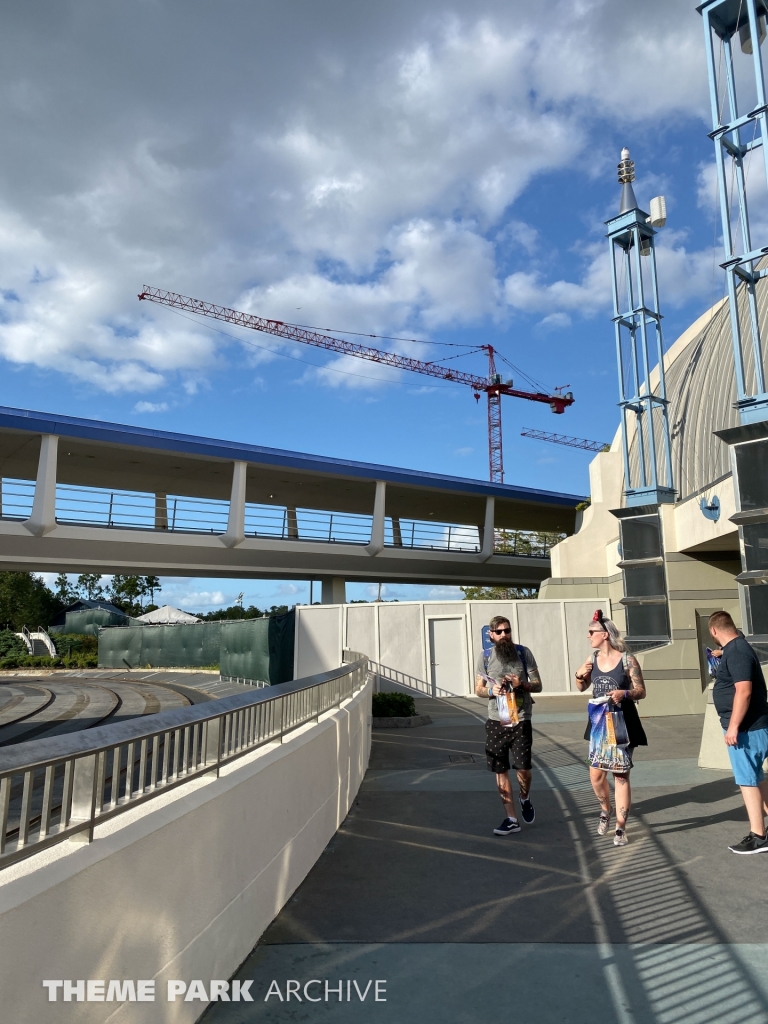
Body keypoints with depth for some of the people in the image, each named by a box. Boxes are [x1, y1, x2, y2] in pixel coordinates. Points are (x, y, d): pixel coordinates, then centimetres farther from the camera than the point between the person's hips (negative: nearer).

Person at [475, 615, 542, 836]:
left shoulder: (523, 653, -2)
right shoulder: (485, 657, 1)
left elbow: (538, 685, 2)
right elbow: (478, 689, 8)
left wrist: (522, 684, -19)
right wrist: (491, 690, -13)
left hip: (521, 720, -2)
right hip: (496, 722, 2)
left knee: (523, 768, -2)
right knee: (500, 770, 6)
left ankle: (525, 799, 32)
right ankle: (511, 819, 19)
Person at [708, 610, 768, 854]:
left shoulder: (736, 652, -21)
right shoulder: (737, 648, 11)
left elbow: (744, 691, -27)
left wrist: (733, 726, -25)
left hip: (745, 728, -10)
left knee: (747, 781, -2)